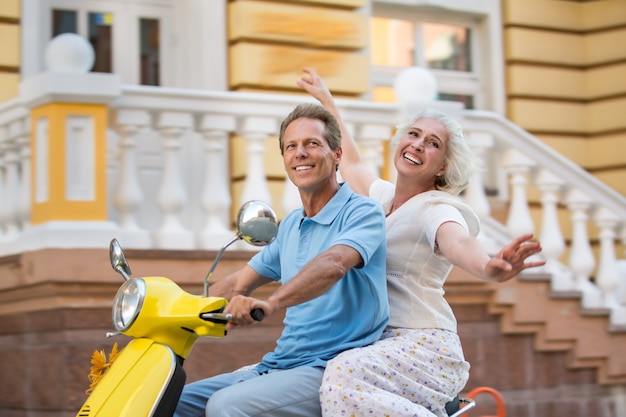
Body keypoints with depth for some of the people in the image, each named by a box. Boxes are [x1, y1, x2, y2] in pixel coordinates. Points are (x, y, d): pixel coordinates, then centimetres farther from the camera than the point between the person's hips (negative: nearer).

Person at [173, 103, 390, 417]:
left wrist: (270, 303, -47)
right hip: (278, 364, 8)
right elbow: (238, 284, 25)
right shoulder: (291, 225, 18)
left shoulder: (362, 212, -8)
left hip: (329, 369, -8)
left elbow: (333, 264, -30)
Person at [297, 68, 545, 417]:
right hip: (379, 340, 8)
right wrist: (327, 100, 46)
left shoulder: (437, 210, -8)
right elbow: (351, 162, 36)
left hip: (423, 345, -8)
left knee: (344, 375, -34)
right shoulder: (383, 196, 15)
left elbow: (458, 242, -32)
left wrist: (489, 267, -55)